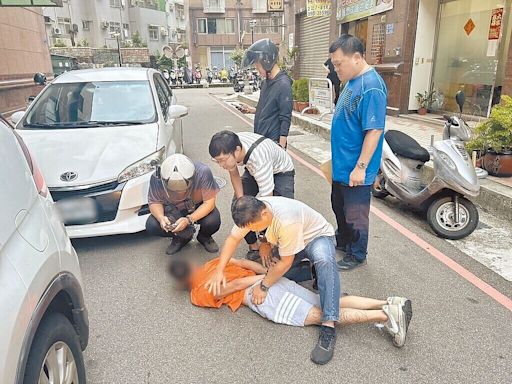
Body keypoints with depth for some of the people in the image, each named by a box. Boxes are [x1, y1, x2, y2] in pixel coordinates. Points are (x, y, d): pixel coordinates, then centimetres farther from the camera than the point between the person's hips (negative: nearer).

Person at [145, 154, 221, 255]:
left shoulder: (203, 173, -33)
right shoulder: (157, 178, -27)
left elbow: (209, 203, -27)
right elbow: (154, 202, -12)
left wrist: (189, 219, -40)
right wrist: (161, 217, -34)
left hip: (199, 208, -2)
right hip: (173, 210, 2)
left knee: (213, 221, -31)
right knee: (151, 226, -22)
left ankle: (204, 237, 7)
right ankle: (181, 237, 8)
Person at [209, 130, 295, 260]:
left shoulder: (259, 161, -46)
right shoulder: (228, 148, -28)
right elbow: (234, 174, -6)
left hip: (281, 171, -5)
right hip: (253, 170, 6)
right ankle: (253, 247, 5)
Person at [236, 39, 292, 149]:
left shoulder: (283, 85, -16)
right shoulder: (266, 82, 10)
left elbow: (285, 120, -17)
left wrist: (281, 148, -18)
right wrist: (251, 110, 9)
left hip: (273, 143, -8)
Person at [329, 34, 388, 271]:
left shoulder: (371, 87, -23)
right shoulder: (352, 81, 7)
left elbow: (374, 130, -25)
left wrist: (360, 167, -24)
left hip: (355, 169, -9)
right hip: (341, 164, 9)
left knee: (354, 214, 8)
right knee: (339, 207, 23)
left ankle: (357, 255, 27)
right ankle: (342, 242, 44)